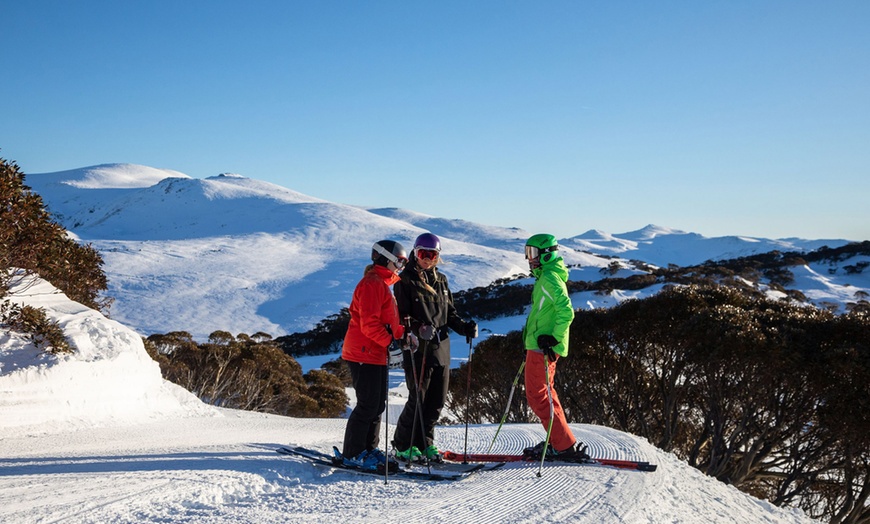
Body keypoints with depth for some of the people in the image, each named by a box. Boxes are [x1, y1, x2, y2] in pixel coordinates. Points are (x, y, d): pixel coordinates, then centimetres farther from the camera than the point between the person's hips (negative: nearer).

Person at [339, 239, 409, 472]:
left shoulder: (382, 284, 20)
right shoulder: (371, 284, -14)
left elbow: (388, 322, 22)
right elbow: (369, 323, -22)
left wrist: (404, 334, 7)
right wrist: (391, 342, -28)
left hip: (377, 354, 11)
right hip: (364, 354, -11)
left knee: (378, 405, 13)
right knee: (368, 405, -7)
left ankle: (369, 449, 21)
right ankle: (352, 453, 1)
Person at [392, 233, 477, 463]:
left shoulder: (441, 280, 16)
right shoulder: (405, 281, -3)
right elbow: (401, 316, -9)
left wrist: (464, 327, 3)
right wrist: (418, 328, -26)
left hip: (441, 348, 6)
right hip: (418, 348, -6)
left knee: (437, 400, 8)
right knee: (418, 399, -4)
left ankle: (425, 442, 22)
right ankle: (404, 445, 12)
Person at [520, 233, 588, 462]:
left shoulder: (550, 278, -14)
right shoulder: (546, 277, 19)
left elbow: (566, 311, -25)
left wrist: (553, 339, -24)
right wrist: (530, 340, 27)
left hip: (543, 346, -11)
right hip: (540, 345, 11)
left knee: (538, 396, -7)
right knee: (545, 394, 17)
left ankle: (567, 446, -6)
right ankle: (559, 442, 23)